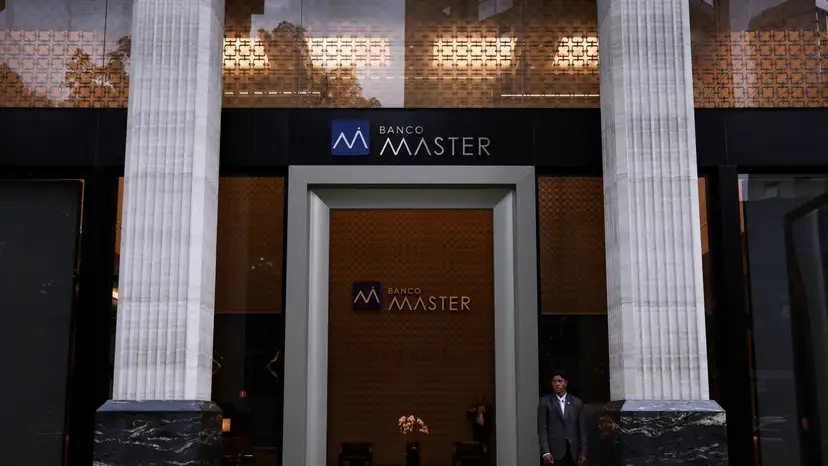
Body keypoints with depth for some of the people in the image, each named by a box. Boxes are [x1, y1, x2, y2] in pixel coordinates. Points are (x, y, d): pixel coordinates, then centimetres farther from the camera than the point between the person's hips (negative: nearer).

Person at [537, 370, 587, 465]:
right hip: (554, 452, -2)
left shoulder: (577, 402, 11)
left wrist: (583, 452, 2)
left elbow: (582, 429, 10)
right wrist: (545, 452, -11)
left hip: (573, 452, 2)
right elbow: (542, 429, -1)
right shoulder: (545, 402, 5)